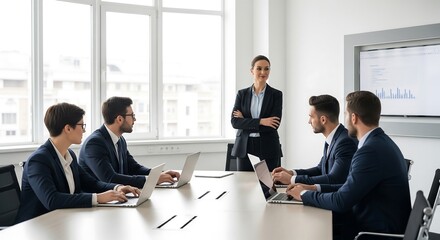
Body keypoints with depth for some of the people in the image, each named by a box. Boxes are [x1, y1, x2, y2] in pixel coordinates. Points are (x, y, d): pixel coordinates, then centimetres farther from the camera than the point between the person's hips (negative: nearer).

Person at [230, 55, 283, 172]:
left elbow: (274, 125, -10)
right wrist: (260, 121, -15)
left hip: (268, 149, -2)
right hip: (244, 148, 2)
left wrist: (245, 122, -8)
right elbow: (234, 121, -5)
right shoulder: (242, 94, 7)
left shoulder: (276, 94, 1)